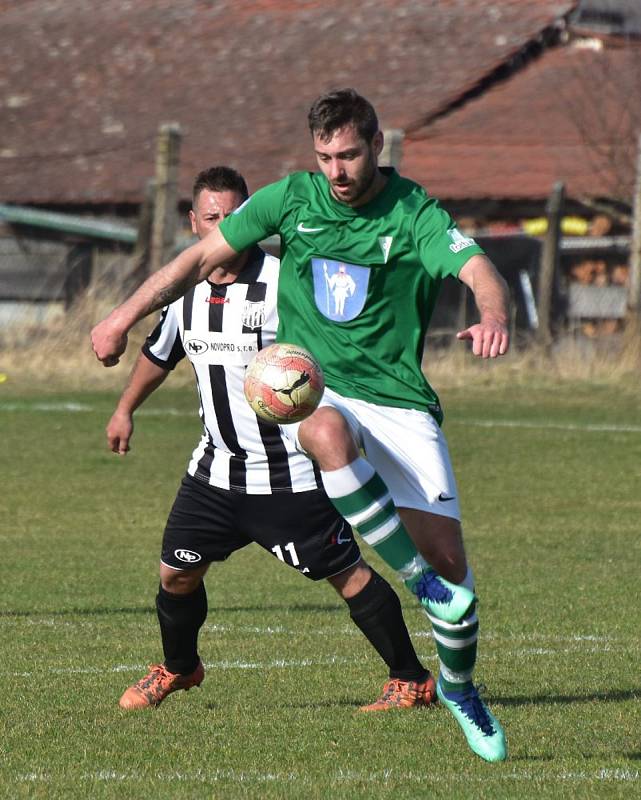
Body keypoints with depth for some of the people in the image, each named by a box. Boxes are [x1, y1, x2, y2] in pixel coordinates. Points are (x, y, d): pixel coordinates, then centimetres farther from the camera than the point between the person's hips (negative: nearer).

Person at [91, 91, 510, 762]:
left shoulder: (414, 214, -6)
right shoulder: (292, 198, 1)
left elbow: (479, 270, -23)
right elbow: (203, 257, 9)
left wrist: (493, 317, -45)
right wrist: (125, 316, 7)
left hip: (398, 401, 0)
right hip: (310, 388, 0)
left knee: (448, 562, -6)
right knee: (328, 434, -40)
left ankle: (459, 688, 23)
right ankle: (417, 576, -27)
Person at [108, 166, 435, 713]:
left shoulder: (282, 283, -15)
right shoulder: (187, 290, 5)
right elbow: (159, 354, 25)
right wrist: (125, 410, 31)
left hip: (290, 476, -6)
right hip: (216, 469, 6)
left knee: (347, 573, -5)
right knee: (176, 571, 5)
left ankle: (412, 681, 6)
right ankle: (178, 668, 32)